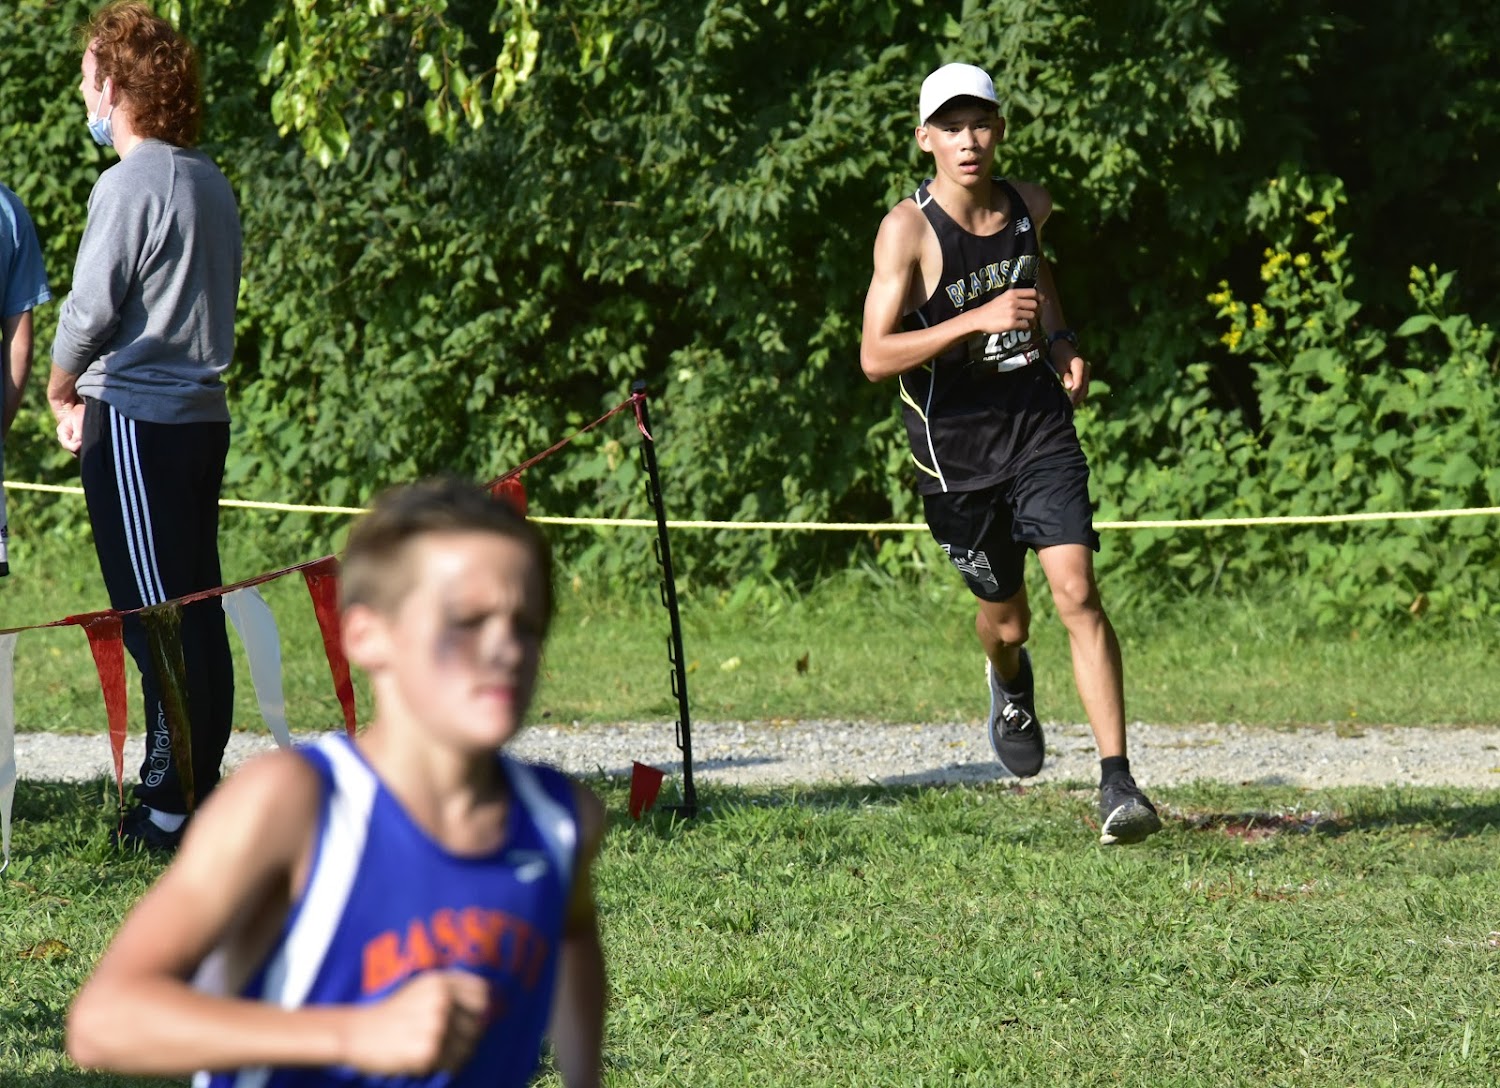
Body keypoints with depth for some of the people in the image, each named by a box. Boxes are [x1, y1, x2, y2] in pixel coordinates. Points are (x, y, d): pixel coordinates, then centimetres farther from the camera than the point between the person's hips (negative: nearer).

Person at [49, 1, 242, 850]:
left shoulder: (132, 183, -13)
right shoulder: (210, 182, 12)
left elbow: (90, 311, -14)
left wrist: (62, 391, 5)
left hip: (136, 422, -8)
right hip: (203, 415, 8)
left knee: (156, 618, -5)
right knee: (198, 613, 11)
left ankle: (171, 805, -4)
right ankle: (201, 790, 16)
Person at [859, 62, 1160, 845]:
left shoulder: (1028, 206, 1)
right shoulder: (908, 229, -15)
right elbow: (875, 356, -21)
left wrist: (1061, 339, 10)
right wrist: (978, 320, -29)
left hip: (1039, 423, 2)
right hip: (954, 445, -2)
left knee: (1077, 591, -15)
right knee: (1006, 621, 11)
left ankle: (1116, 785, -15)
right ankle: (1011, 688, 51)